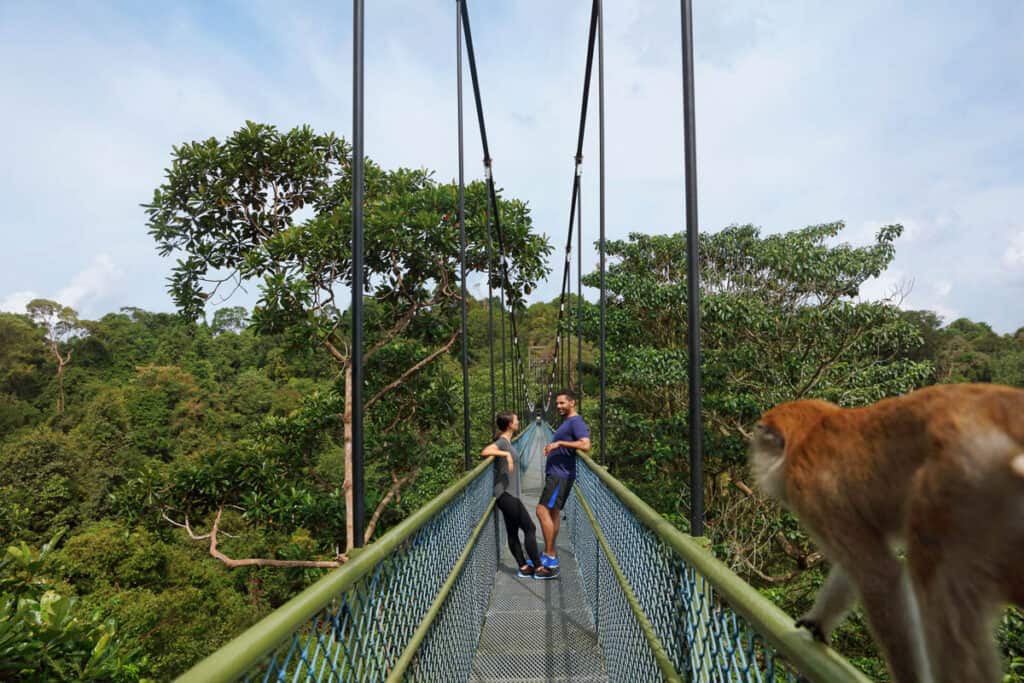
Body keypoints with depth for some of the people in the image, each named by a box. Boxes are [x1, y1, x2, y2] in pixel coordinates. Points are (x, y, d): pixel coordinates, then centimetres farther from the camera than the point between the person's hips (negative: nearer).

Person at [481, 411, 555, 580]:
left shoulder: (507, 441, 11)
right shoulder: (502, 441, -17)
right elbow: (484, 452, -35)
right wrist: (506, 454, -40)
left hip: (509, 494, 9)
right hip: (506, 494, -9)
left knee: (513, 532, 12)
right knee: (530, 528, -4)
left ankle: (523, 567, 19)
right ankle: (538, 568, 2)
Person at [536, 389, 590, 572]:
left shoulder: (576, 422, -13)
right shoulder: (566, 422, 17)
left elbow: (585, 445, -29)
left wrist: (559, 442, -28)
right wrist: (551, 447, 15)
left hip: (561, 475, -10)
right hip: (555, 474, 10)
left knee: (543, 511, -13)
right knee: (553, 512, 12)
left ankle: (550, 556, -7)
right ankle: (549, 555, 19)